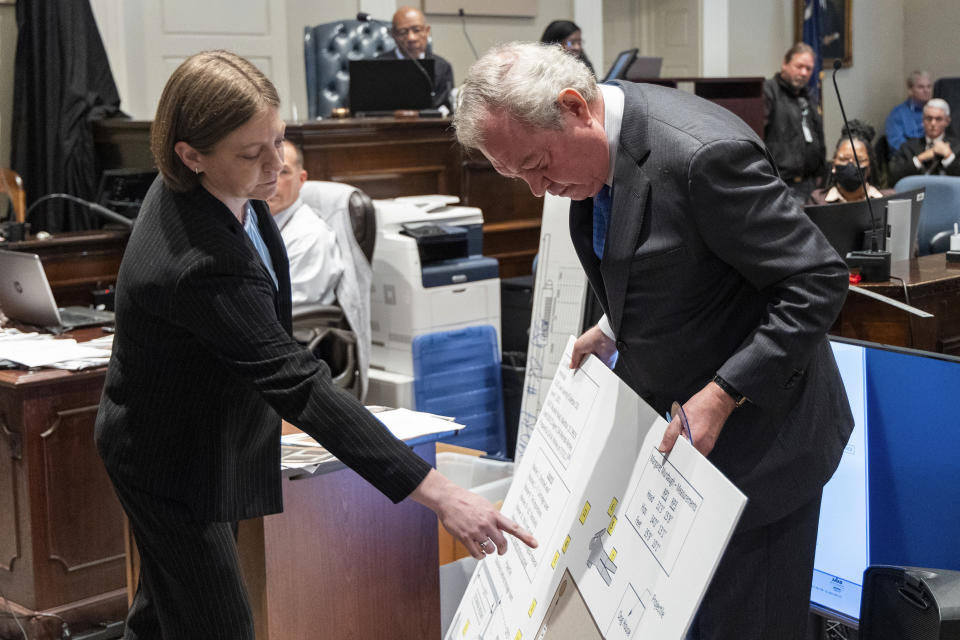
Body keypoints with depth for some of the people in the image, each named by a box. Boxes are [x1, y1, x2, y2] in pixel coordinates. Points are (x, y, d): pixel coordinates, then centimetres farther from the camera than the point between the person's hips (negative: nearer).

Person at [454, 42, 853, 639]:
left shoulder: (702, 154, -29)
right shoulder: (601, 143, -1)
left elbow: (818, 280, -25)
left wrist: (722, 396, -26)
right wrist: (615, 331, 5)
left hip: (752, 429, -8)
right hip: (662, 412, 8)